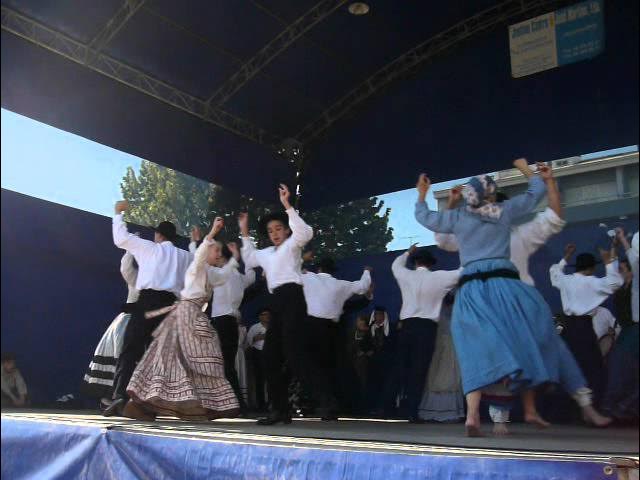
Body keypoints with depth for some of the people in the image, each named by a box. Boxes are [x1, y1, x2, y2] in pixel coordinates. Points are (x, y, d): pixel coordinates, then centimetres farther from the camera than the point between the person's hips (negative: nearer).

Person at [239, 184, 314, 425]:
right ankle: (280, 409, 11)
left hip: (292, 297, -9)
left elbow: (305, 233, -17)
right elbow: (249, 260, 40)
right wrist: (245, 232, 32)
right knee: (271, 354, 5)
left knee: (291, 350, -21)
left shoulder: (292, 245, 4)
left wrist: (287, 205, -20)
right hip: (277, 302, 9)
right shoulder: (267, 253, 26)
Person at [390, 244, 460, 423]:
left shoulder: (406, 275, 9)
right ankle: (412, 413, -2)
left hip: (408, 326, 3)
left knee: (402, 368, 11)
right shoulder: (439, 277, 0)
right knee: (419, 371, -1)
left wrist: (408, 252, 46)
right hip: (427, 327, -2)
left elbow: (396, 264, 31)